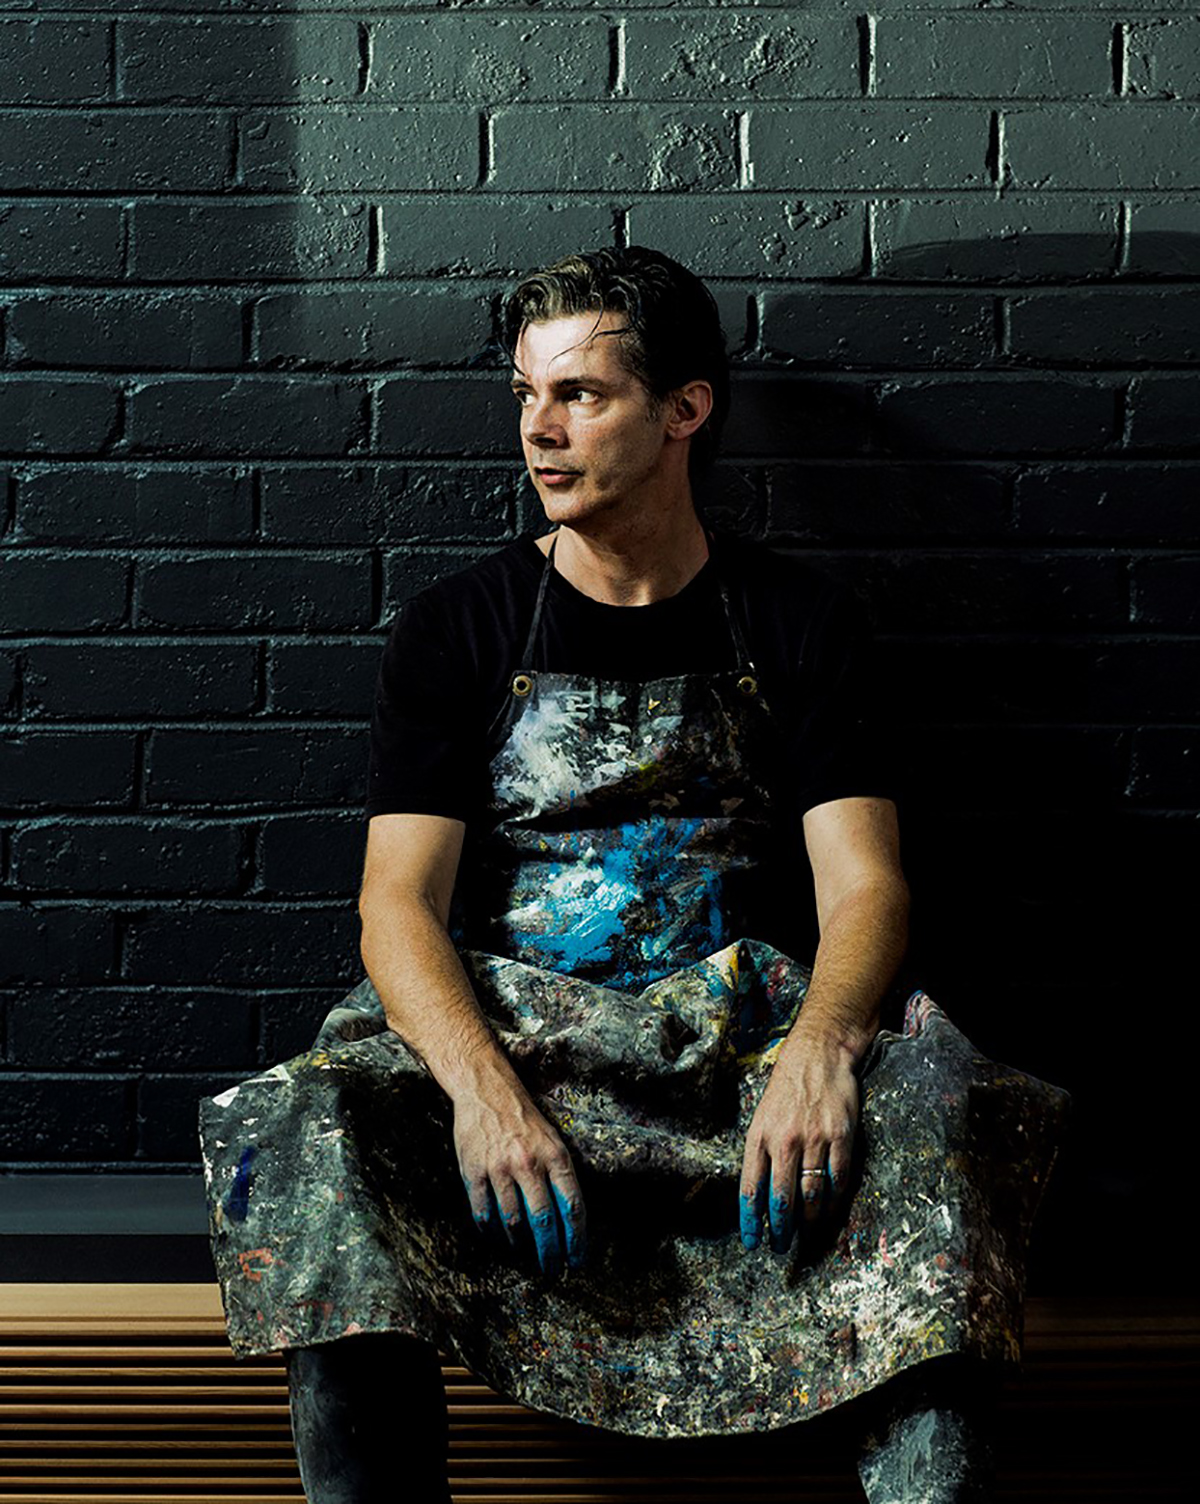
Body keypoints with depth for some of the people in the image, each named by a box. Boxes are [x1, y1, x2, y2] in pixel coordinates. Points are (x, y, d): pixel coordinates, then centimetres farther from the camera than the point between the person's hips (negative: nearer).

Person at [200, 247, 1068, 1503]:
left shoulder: (793, 622, 10)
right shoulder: (459, 628, 9)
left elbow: (863, 882, 0)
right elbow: (399, 900, -1)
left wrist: (821, 1042, -24)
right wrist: (482, 1083, -22)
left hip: (743, 1033, 0)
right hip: (500, 1031, 1)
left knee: (933, 1112, -33)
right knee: (311, 1131, -32)